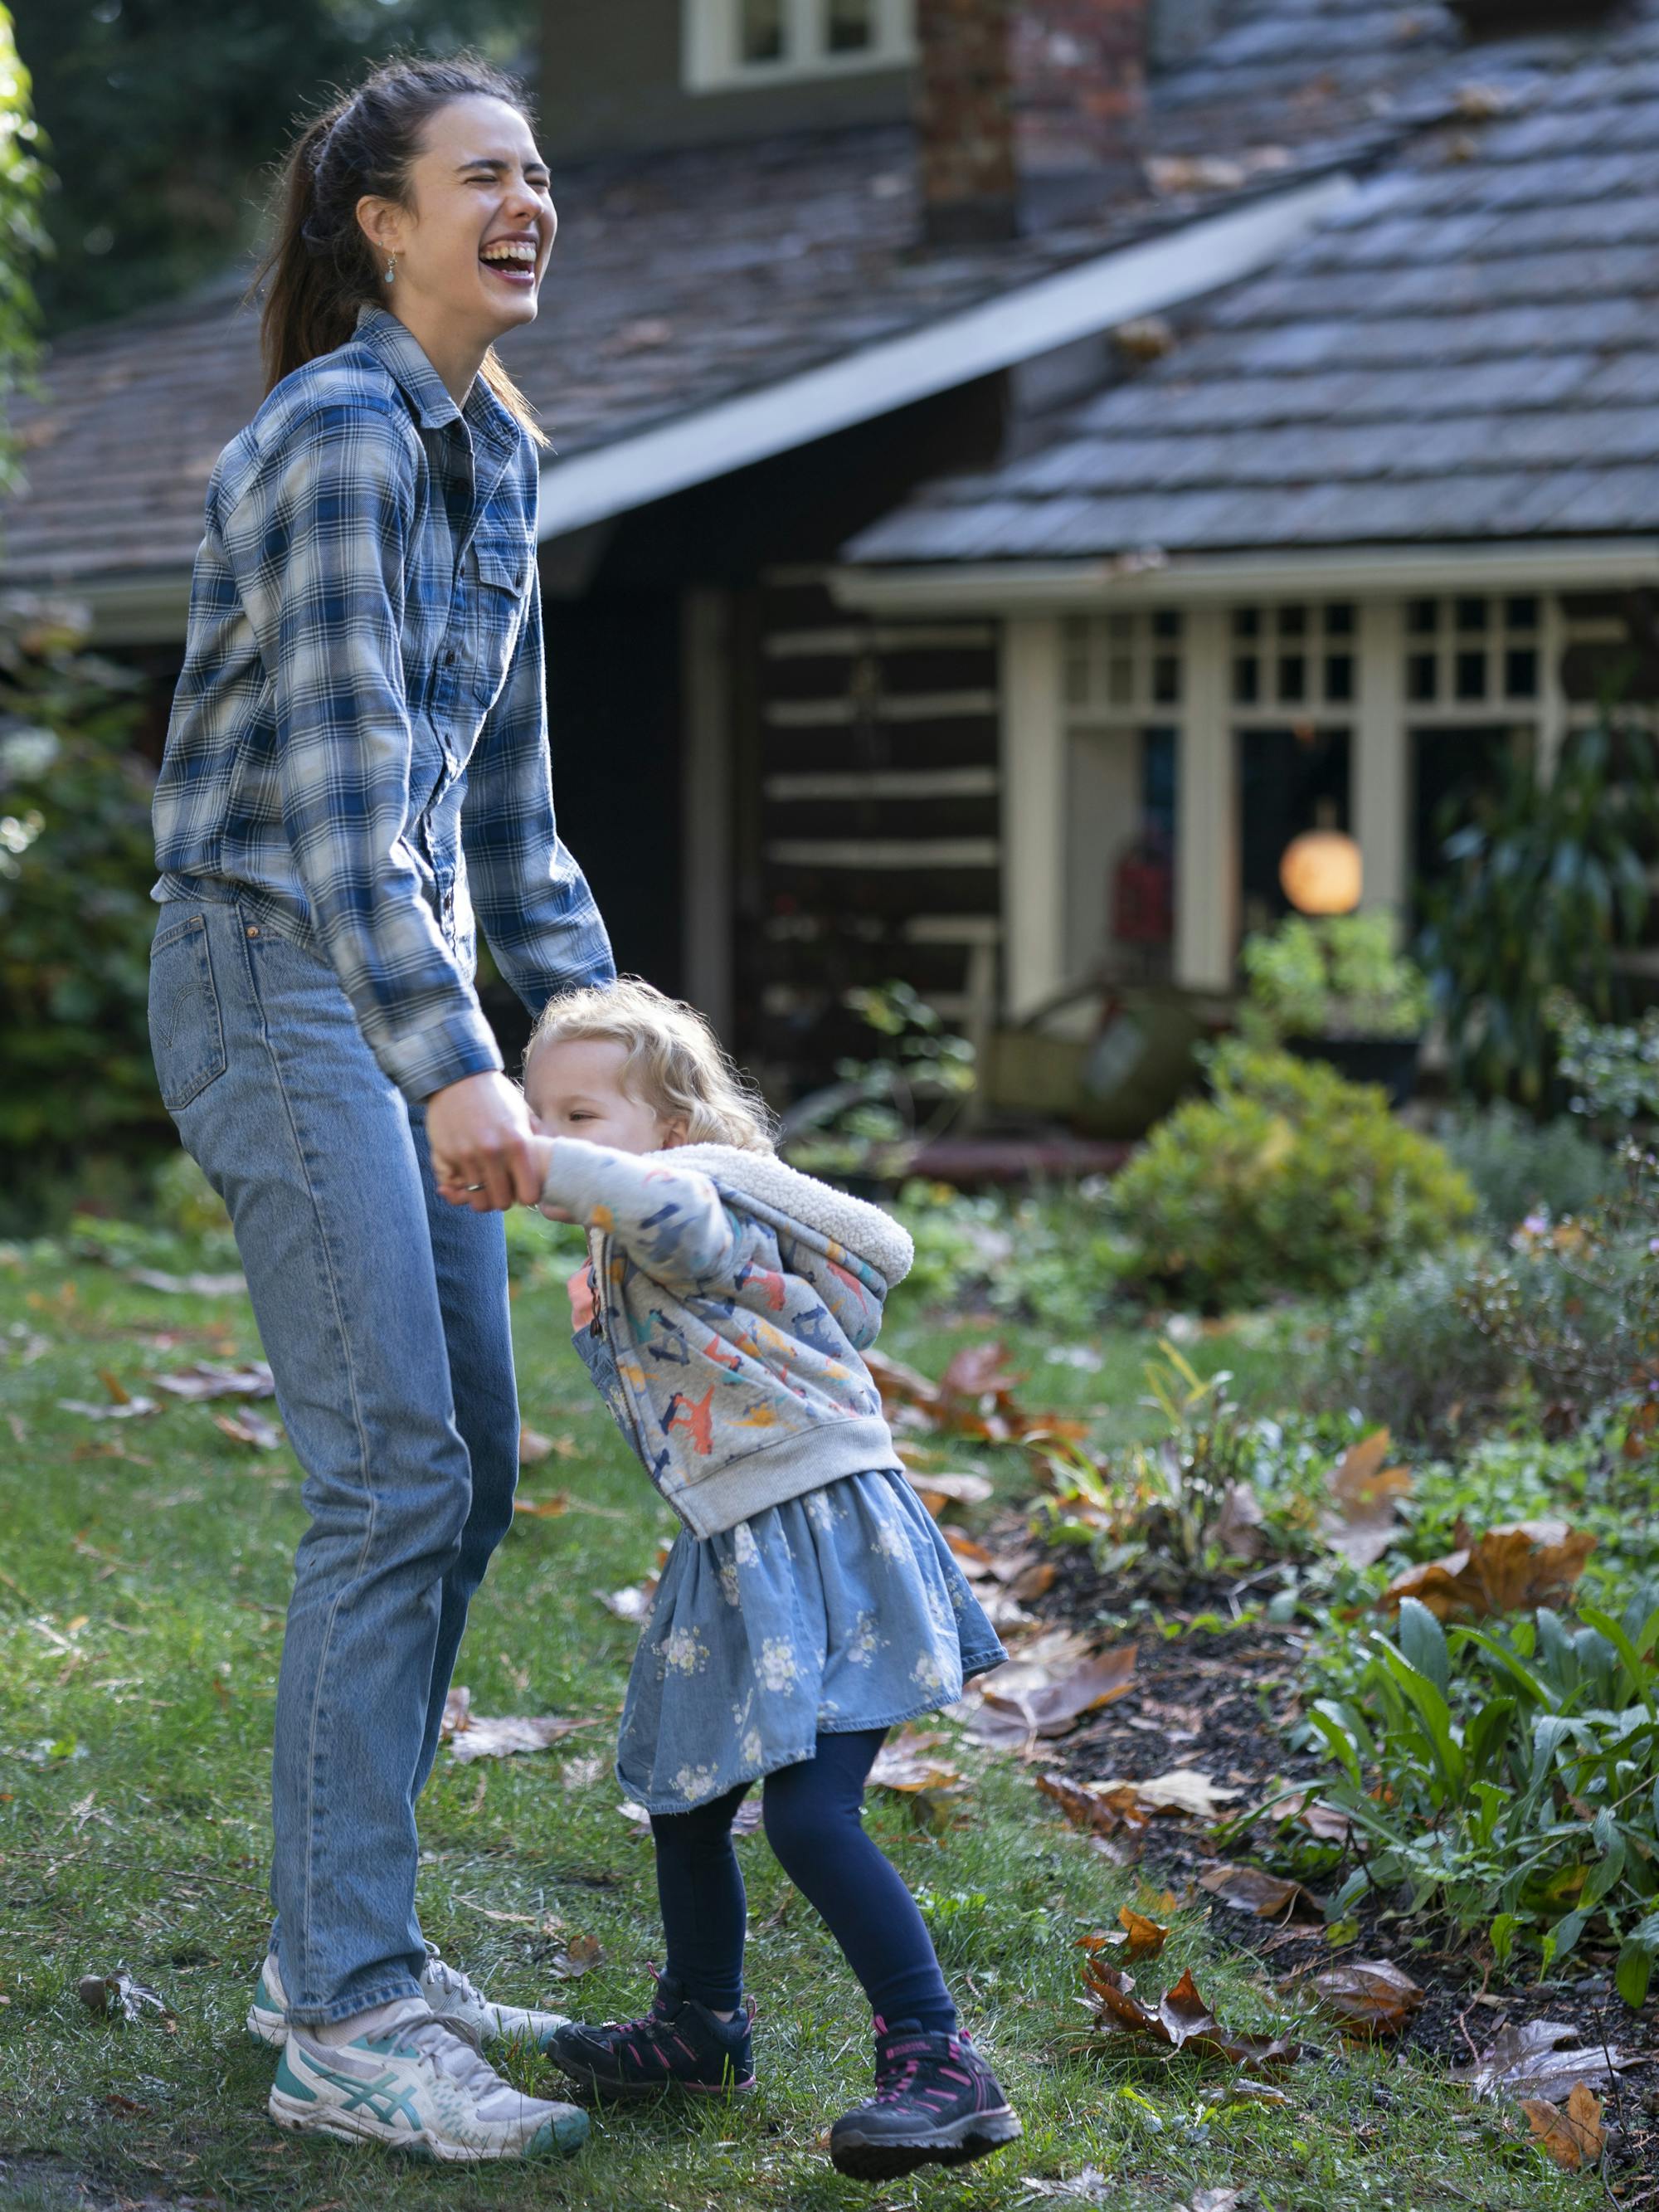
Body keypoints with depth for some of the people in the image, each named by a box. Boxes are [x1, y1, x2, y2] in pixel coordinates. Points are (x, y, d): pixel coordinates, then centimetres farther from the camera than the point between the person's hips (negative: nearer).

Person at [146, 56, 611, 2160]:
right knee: (392, 1474, -14)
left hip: (408, 976, 9)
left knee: (467, 1466, 9)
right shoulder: (331, 433, -14)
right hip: (271, 977, -9)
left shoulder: (492, 454, 14)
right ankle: (346, 2023, -10)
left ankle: (339, 1946, 19)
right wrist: (452, 1067, -33)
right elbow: (342, 777, -24)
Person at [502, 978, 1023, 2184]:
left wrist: (531, 1162, -46)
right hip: (737, 1556, 11)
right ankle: (702, 2027, 40)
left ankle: (940, 2064, -12)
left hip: (826, 1532, -11)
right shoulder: (622, 1262, 14)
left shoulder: (702, 1206, -15)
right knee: (685, 1798, 19)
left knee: (808, 1810, -18)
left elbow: (664, 1198, -41)